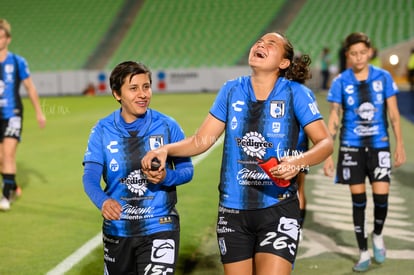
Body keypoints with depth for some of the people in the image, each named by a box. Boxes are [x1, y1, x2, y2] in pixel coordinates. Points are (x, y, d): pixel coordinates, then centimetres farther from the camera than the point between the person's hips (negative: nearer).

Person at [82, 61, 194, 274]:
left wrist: (166, 177, -22)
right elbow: (90, 176, -11)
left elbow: (187, 170, 0)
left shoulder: (167, 126, -5)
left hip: (159, 227, -2)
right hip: (117, 229, 2)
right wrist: (103, 201, -32)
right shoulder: (102, 130, -4)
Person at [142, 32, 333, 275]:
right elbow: (202, 140, 7)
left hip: (278, 211, -3)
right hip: (233, 211, 4)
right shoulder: (232, 91, 4)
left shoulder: (296, 94, -5)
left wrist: (298, 161, -27)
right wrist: (166, 149, -10)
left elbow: (325, 142, -7)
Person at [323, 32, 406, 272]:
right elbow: (334, 119, 1)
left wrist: (400, 145, 0)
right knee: (358, 199, 3)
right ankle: (364, 253, 15)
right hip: (352, 146, 0)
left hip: (379, 144, 0)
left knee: (381, 195, -8)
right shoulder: (341, 82, -2)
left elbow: (394, 114, 5)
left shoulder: (383, 77, 0)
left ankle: (378, 236, 24)